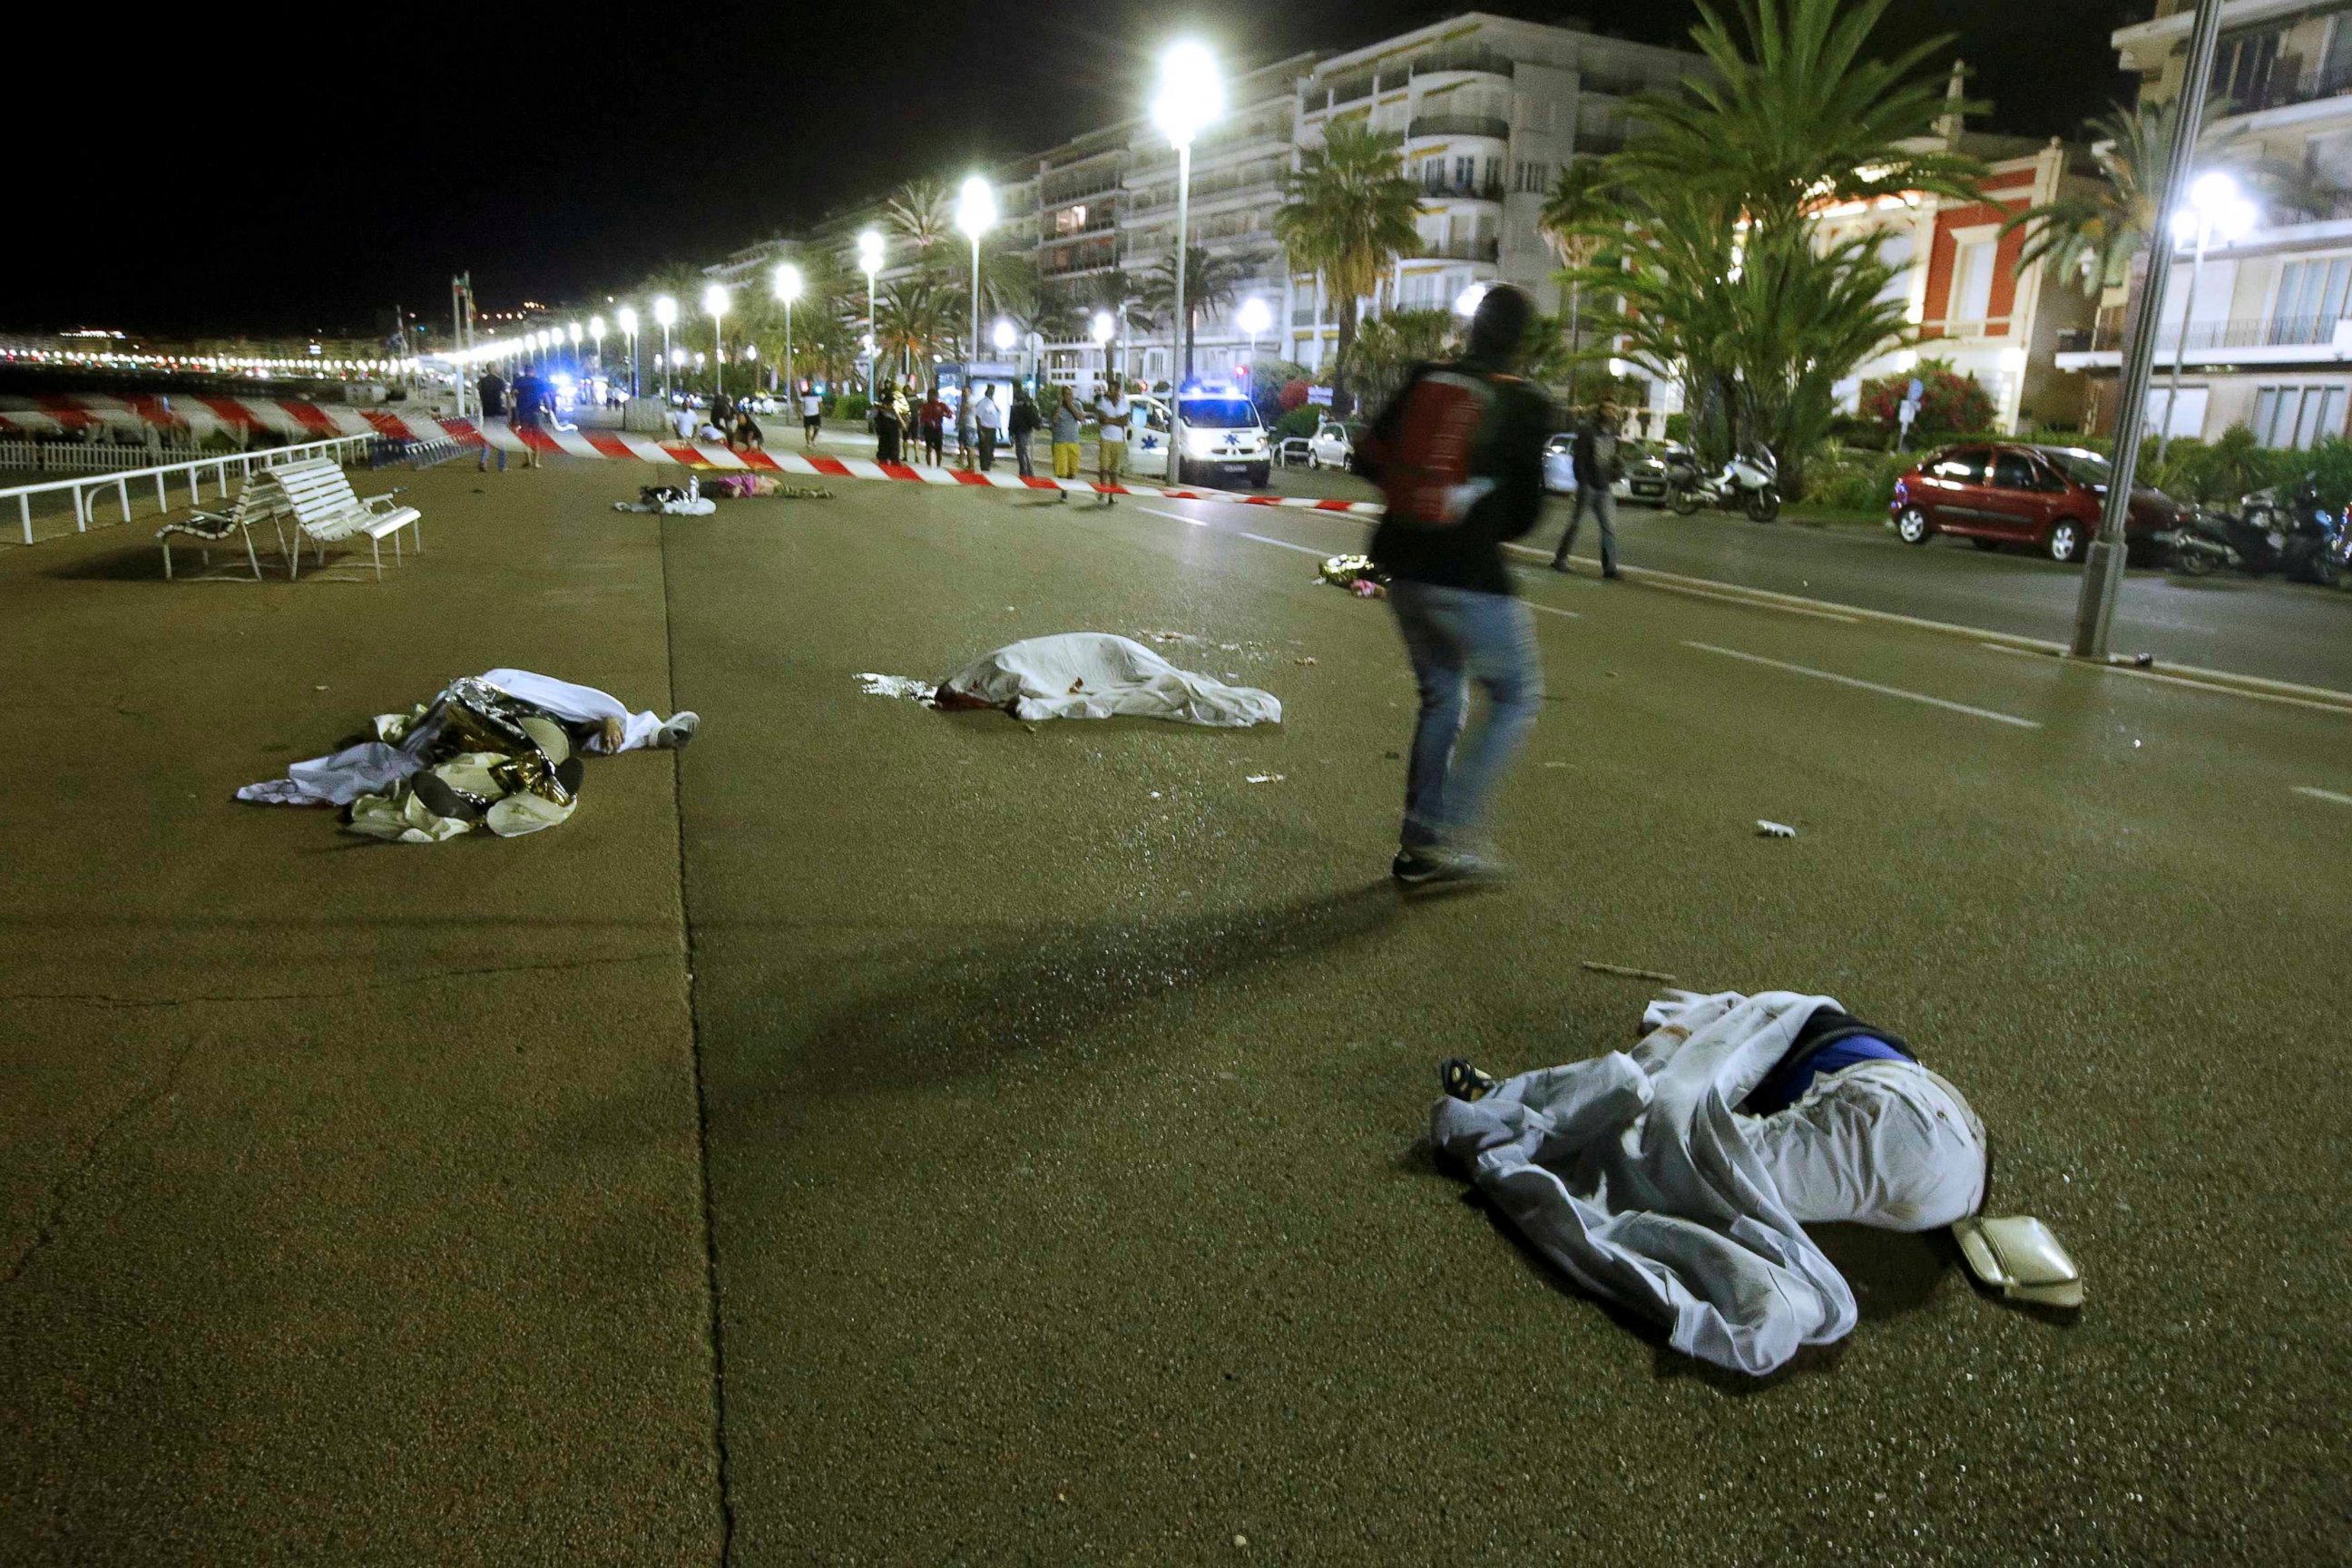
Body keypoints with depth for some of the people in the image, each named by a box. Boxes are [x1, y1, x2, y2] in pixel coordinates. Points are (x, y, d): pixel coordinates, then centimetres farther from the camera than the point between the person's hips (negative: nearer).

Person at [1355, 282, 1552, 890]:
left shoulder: (1425, 380, 4)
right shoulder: (1525, 405, -7)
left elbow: (1368, 457, 9)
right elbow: (1526, 511, -2)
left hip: (1404, 567, 6)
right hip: (1469, 578, -6)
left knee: (1441, 697, 18)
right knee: (1518, 697, 10)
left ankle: (1419, 849, 19)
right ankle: (1446, 831, -1)